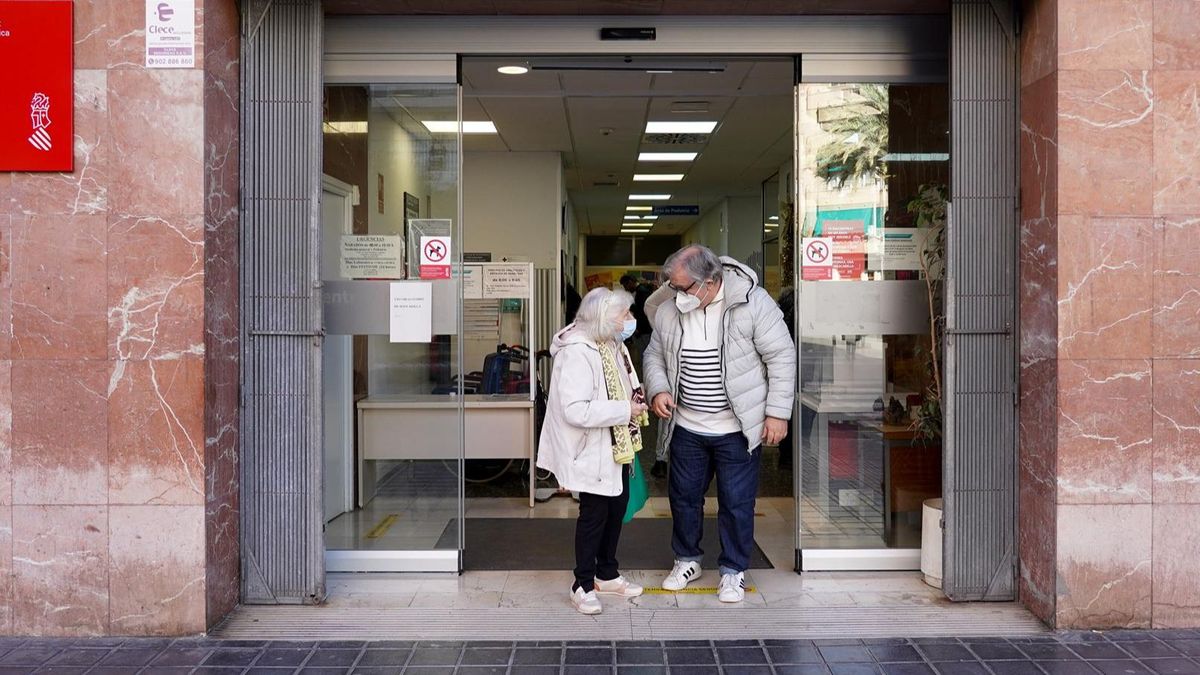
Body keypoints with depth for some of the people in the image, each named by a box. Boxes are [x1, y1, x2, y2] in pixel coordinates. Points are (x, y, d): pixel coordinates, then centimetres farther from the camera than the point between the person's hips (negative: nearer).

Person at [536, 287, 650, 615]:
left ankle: (607, 574, 36)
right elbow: (576, 410, -32)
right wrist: (625, 410, -27)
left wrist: (636, 397, 1)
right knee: (594, 514, 1)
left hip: (617, 446, 9)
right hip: (592, 450, -9)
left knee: (617, 507, 18)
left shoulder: (612, 344, 4)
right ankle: (583, 585, 17)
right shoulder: (577, 352, -25)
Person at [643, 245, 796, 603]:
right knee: (683, 495, 15)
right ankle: (687, 559, 36)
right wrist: (658, 389, -8)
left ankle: (734, 571, 24)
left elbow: (782, 355, -12)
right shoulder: (669, 310, -3)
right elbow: (655, 355, 11)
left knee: (736, 502, 6)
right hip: (687, 428, 4)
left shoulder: (752, 302, -16)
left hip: (736, 429, -4)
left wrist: (777, 412, -13)